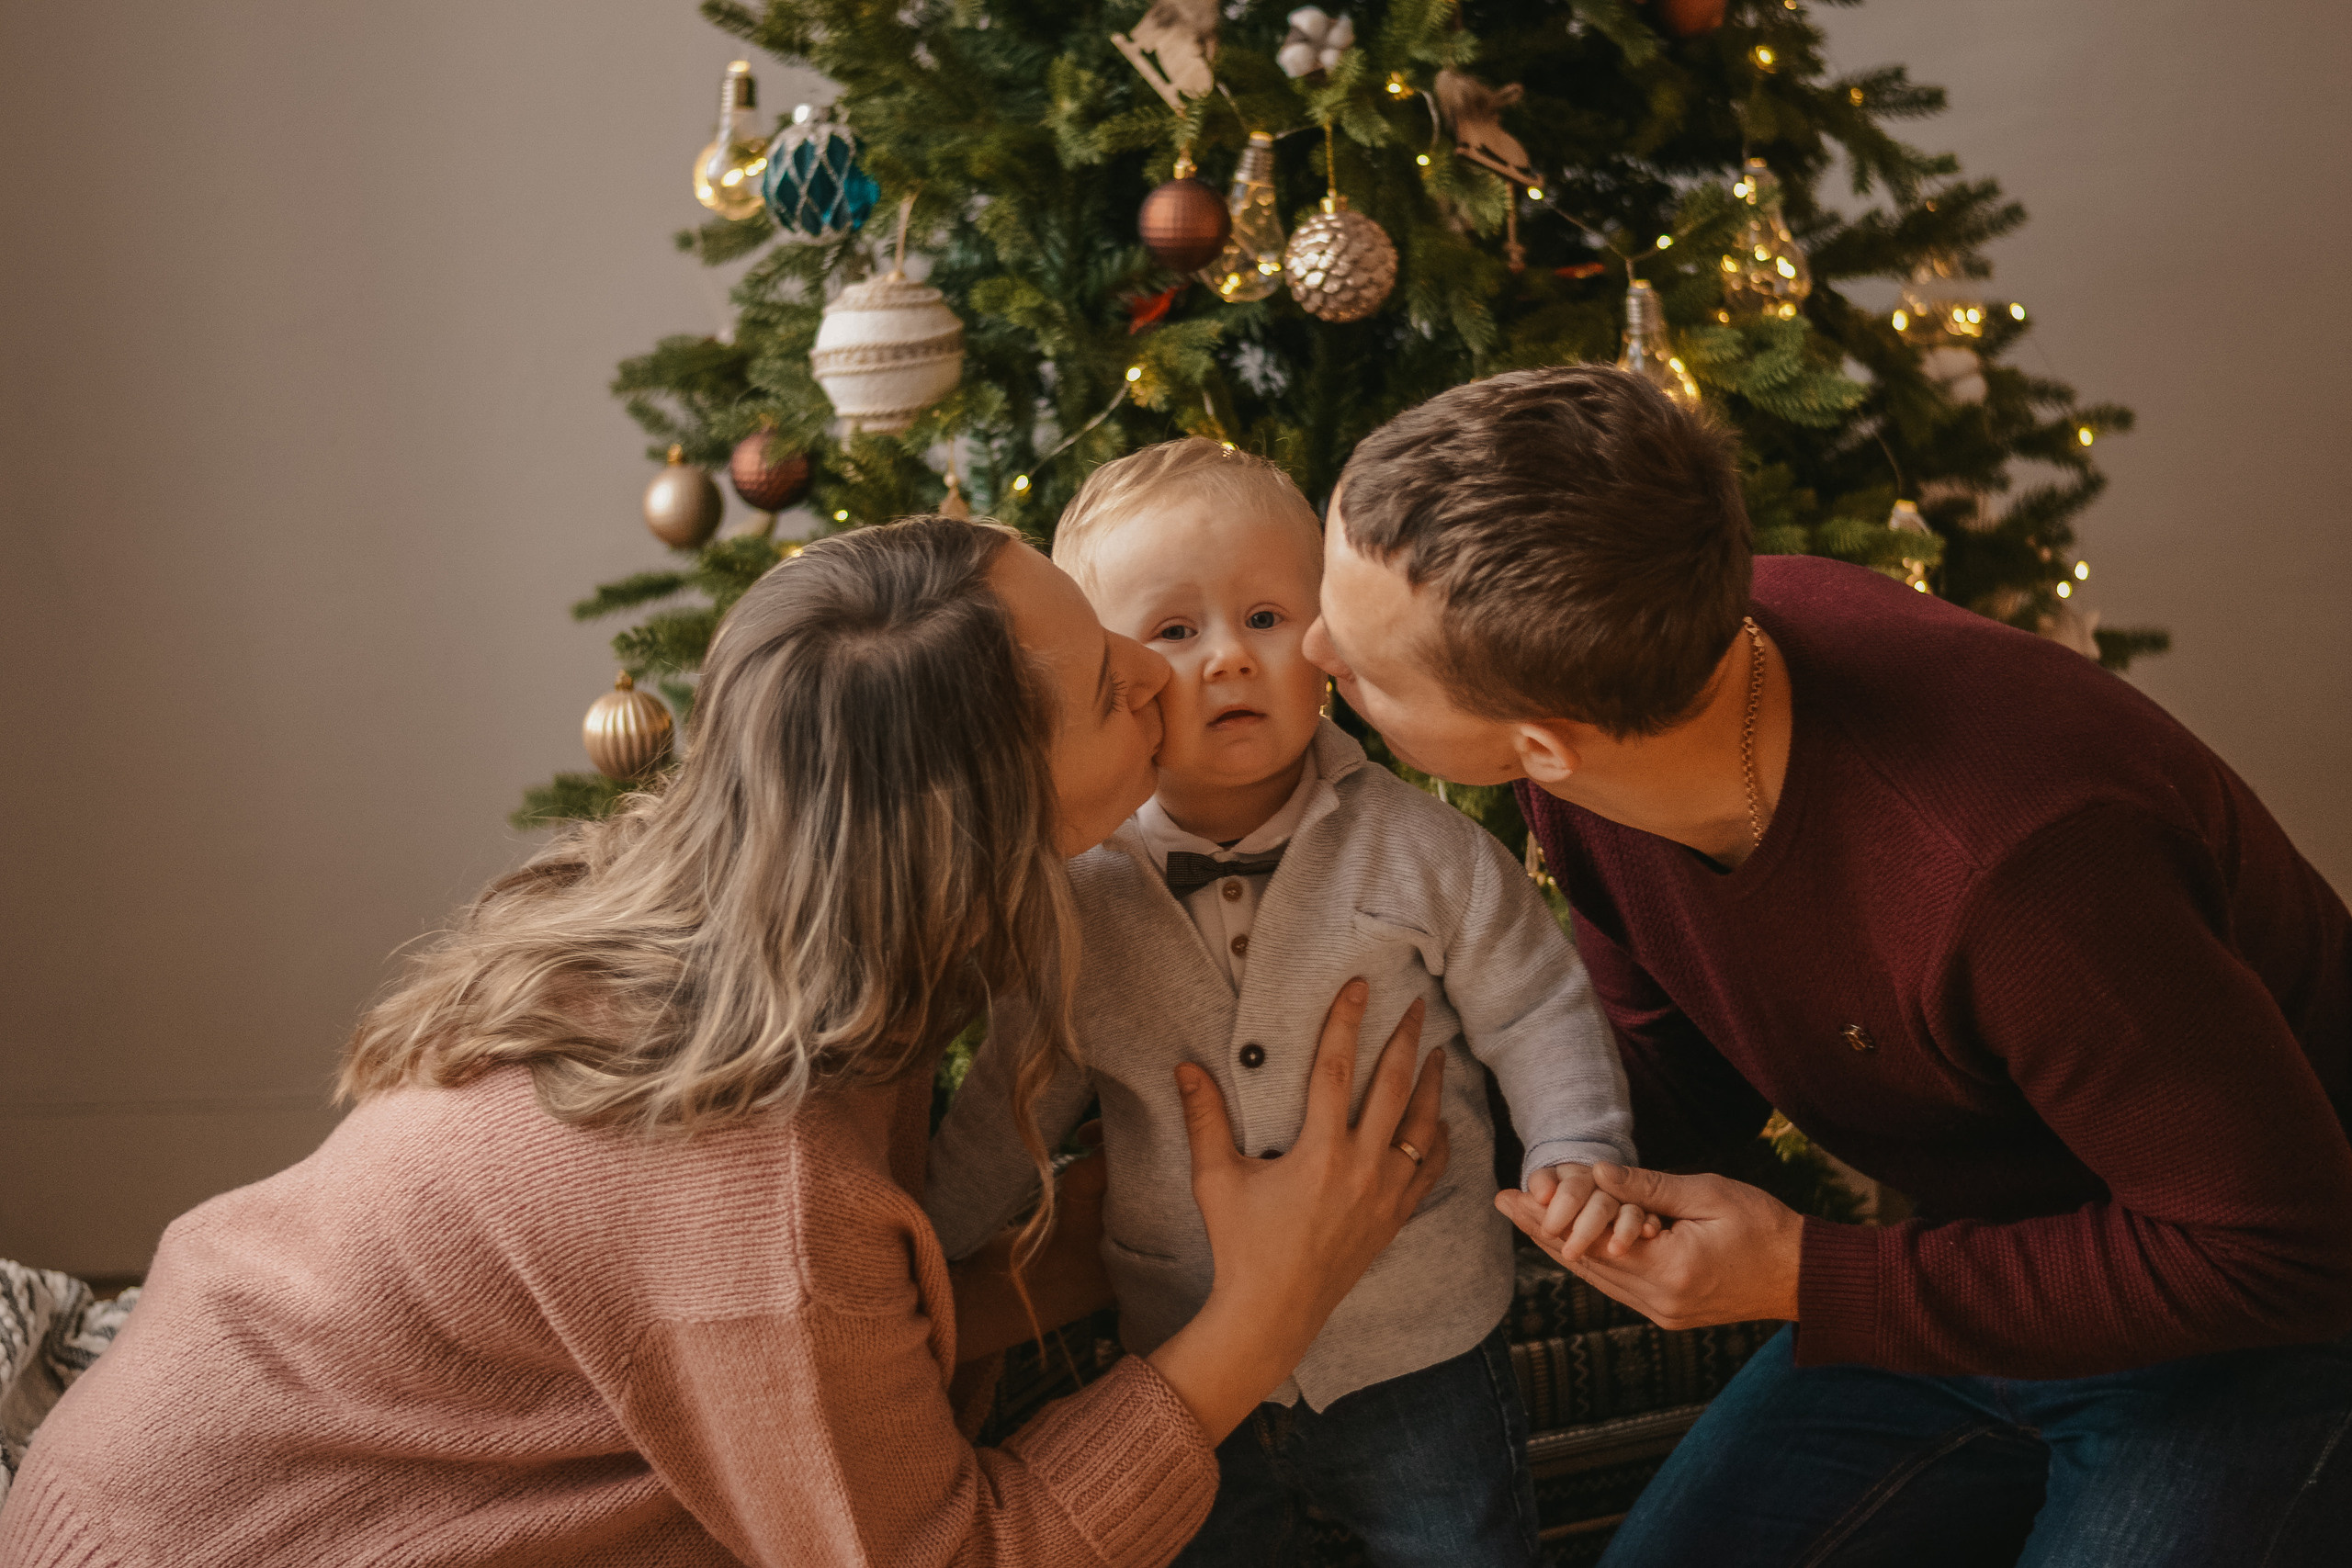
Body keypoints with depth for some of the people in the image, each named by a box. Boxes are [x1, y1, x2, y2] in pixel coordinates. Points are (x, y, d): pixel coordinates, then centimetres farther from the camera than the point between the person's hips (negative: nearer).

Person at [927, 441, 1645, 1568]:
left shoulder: (1417, 846, -11)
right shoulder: (1077, 900, -8)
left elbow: (1536, 1009, -1)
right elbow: (1011, 1111, 3)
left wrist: (1576, 1154, -15)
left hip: (1418, 1359, -1)